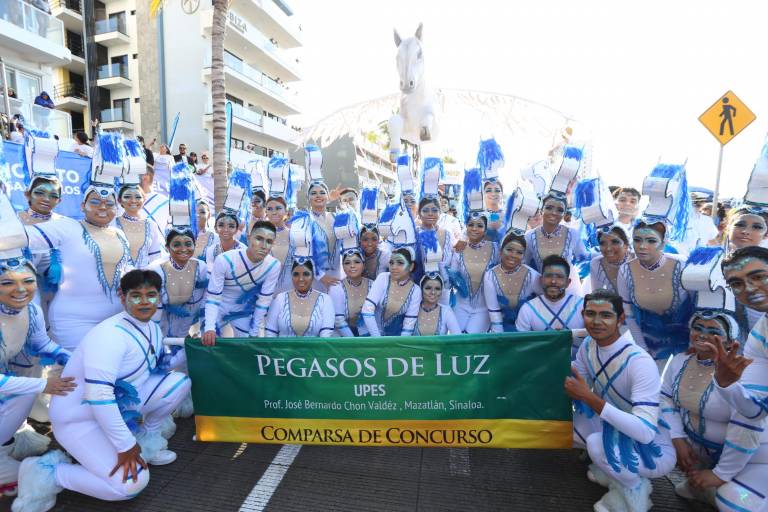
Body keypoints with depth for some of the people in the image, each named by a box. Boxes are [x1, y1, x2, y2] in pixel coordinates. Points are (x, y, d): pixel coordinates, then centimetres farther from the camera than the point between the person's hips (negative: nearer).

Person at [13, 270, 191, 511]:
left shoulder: (152, 328, 1)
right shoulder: (110, 335, -28)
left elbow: (161, 365, 12)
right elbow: (98, 397, -33)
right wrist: (126, 446, -28)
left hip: (117, 406, 8)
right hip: (79, 418, -8)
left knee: (178, 380, -7)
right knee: (131, 484, -20)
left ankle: (148, 438, 13)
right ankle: (46, 474, -1)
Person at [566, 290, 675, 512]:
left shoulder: (639, 362, -30)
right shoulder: (588, 346, -8)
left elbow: (645, 432, -37)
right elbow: (576, 384, -3)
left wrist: (590, 398, -38)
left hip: (654, 449, -7)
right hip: (616, 431, 7)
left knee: (598, 442, -33)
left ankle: (635, 489, 0)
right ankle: (609, 469, 13)